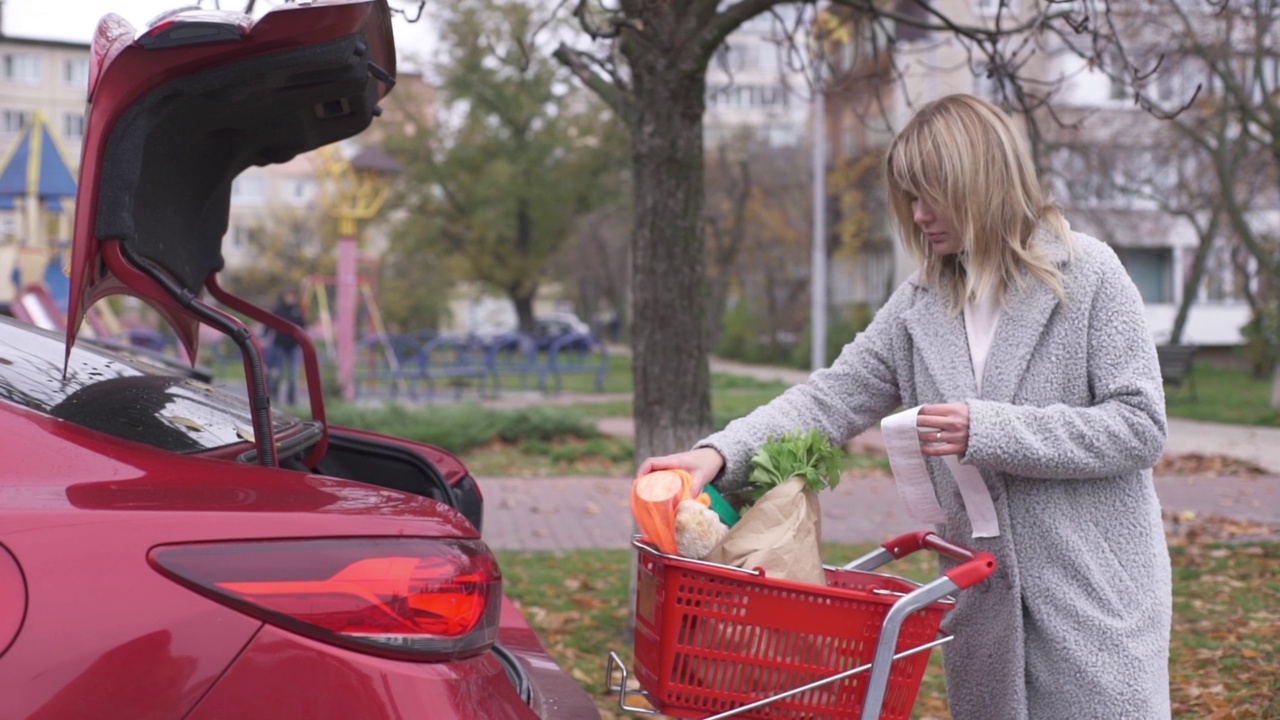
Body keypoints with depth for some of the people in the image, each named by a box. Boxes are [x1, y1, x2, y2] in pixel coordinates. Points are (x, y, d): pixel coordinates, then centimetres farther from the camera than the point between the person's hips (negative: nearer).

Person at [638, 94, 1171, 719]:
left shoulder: (1087, 275, -6)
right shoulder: (920, 304, 7)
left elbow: (1141, 427, -11)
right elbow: (833, 396, 2)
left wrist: (991, 432, -19)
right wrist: (721, 453, -14)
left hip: (1095, 595, -4)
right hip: (984, 602, 5)